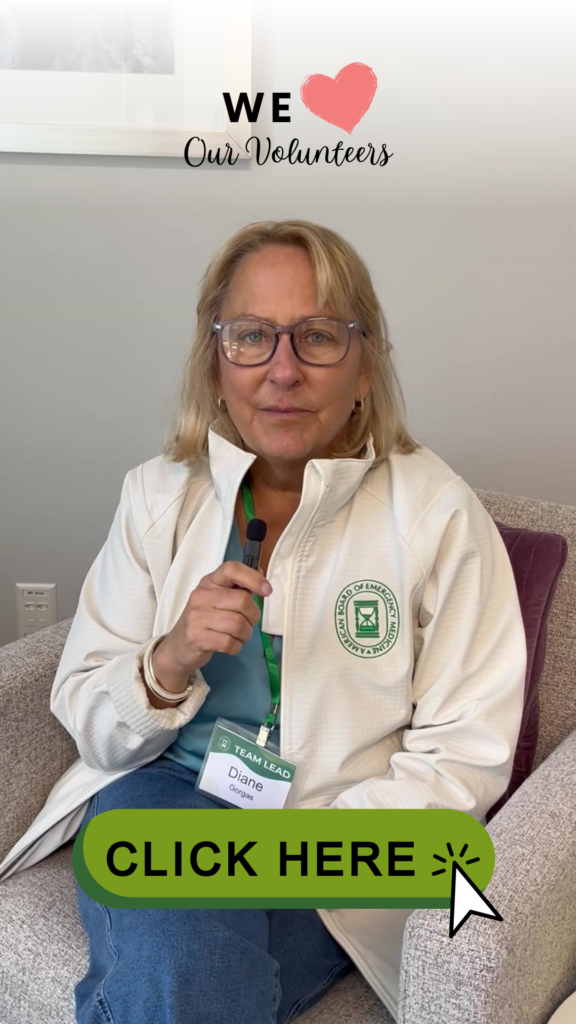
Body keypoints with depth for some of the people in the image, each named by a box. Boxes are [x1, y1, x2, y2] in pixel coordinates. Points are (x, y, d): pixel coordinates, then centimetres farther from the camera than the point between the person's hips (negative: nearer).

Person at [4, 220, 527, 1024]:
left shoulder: (438, 513, -6)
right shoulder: (158, 494, 2)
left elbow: (466, 752, -6)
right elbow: (90, 724, 3)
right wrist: (169, 662, -19)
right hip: (165, 789, 2)